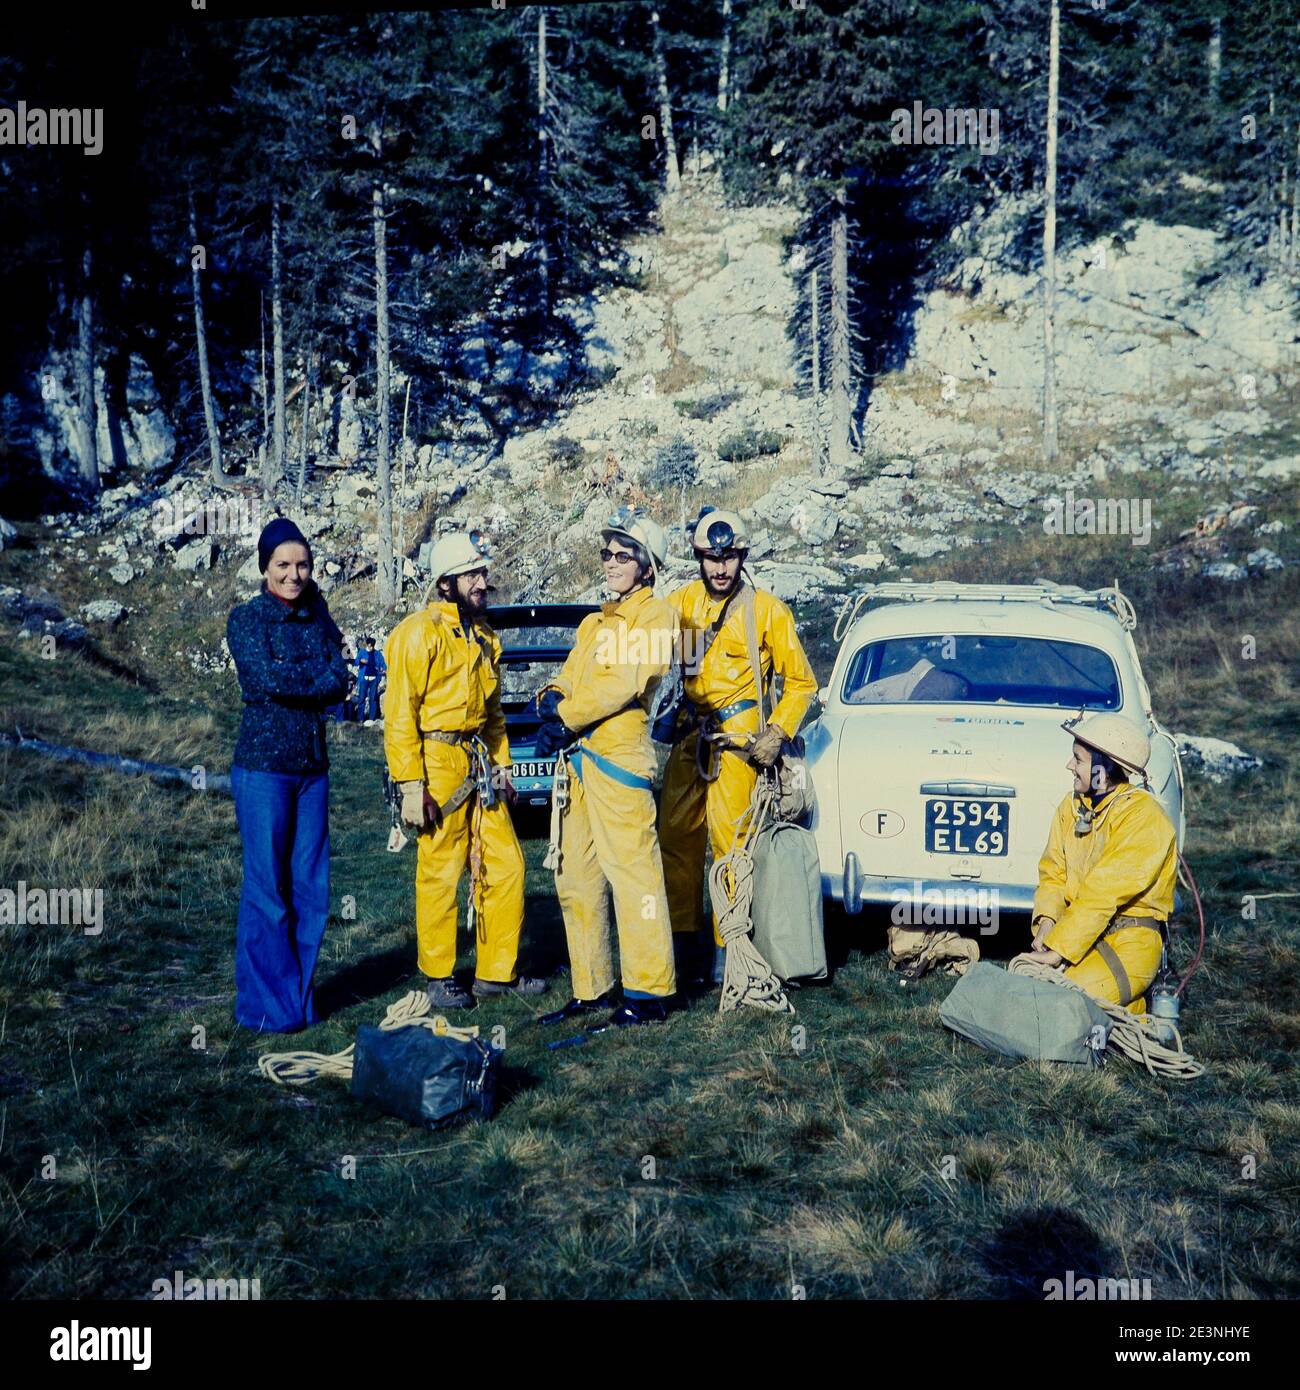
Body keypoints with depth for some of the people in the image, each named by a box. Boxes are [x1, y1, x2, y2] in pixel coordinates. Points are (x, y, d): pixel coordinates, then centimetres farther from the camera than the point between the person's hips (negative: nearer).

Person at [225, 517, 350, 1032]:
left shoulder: (317, 617, 11)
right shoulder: (247, 618, -2)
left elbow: (340, 682, -1)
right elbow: (266, 678, -16)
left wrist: (290, 681, -14)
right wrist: (317, 674, -4)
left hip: (313, 767, 5)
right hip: (264, 766, -5)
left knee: (311, 886, 7)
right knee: (267, 888, -2)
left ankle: (300, 997, 19)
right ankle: (267, 1005, 9)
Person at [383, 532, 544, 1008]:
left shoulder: (483, 636, 16)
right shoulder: (419, 633, -10)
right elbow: (400, 715, -13)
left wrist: (501, 766, 16)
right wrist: (411, 786, -17)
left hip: (480, 766, 8)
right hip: (439, 764, -8)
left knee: (506, 865, 8)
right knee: (440, 874, -1)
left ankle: (497, 971, 20)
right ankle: (439, 978, 13)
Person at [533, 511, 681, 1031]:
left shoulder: (655, 614, -2)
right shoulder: (595, 622, 24)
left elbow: (625, 682, -14)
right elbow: (569, 676, 17)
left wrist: (567, 717, -12)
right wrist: (552, 698, -5)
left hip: (618, 755, -9)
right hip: (576, 759, 9)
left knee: (632, 874, -8)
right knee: (575, 879, 11)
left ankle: (648, 996, -3)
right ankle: (590, 989, 21)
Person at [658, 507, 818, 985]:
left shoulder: (767, 610, -1)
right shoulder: (682, 601, 8)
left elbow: (801, 682, 3)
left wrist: (777, 734, -9)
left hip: (736, 737, -4)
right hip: (689, 731, 4)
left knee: (727, 839, -7)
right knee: (675, 834, 4)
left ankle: (725, 946, 3)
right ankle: (685, 936, 18)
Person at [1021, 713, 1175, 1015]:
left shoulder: (1142, 816, -17)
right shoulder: (1072, 806, 7)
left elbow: (1103, 894, -22)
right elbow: (1052, 871, 8)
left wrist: (1058, 949, -25)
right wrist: (1047, 922, -12)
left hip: (1129, 940, -7)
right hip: (1079, 929, 7)